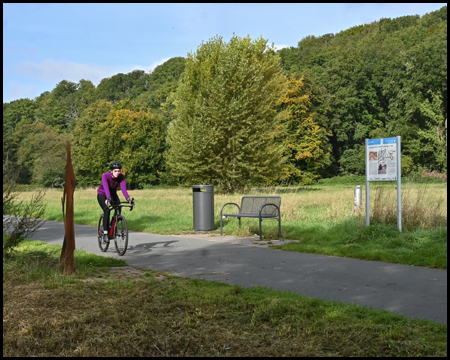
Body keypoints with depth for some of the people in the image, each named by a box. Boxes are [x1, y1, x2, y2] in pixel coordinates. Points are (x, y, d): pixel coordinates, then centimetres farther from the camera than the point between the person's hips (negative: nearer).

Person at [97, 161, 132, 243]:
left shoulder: (121, 177, -21)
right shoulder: (105, 176, -30)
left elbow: (123, 188, -32)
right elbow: (106, 188, -45)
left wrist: (128, 198, -48)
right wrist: (108, 198, -61)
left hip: (113, 194, 4)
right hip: (102, 194, -4)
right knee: (107, 210, -26)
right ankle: (105, 233, -21)